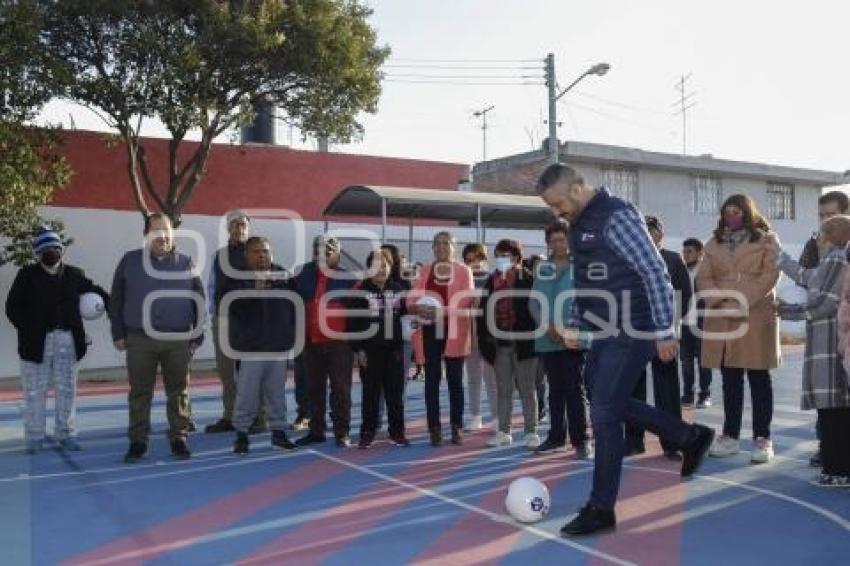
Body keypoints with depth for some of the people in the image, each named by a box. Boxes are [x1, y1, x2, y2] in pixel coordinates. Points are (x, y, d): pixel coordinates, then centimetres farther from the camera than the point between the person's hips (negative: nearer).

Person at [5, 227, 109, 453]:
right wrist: (28, 330, -11)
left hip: (68, 340, 2)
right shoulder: (27, 274, 0)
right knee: (35, 392, 5)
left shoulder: (74, 274, 6)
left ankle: (66, 434, 19)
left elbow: (95, 292, 11)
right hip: (37, 342, -2)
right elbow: (13, 307, -1)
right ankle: (34, 437, 16)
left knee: (66, 390, 9)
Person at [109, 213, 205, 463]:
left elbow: (198, 302, 8)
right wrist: (118, 334, 1)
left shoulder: (186, 263, 7)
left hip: (178, 340, 1)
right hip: (140, 339, 0)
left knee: (179, 392, 5)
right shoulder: (130, 261, 5)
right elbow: (116, 300, 7)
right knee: (140, 392, 5)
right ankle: (138, 441, 14)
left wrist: (197, 336, 4)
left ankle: (178, 438, 15)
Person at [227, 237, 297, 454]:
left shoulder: (283, 275, 6)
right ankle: (242, 433, 10)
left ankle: (279, 430, 20)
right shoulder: (237, 278, -2)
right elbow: (232, 306, -13)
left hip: (279, 345, 3)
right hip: (250, 346, -3)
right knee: (247, 393, -1)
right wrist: (253, 292, -24)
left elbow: (293, 306, 12)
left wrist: (291, 333, 11)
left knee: (277, 393, 10)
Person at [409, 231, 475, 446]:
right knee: (432, 380, 3)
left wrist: (439, 310, -20)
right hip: (430, 331, 2)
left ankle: (457, 428, 11)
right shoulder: (424, 271, 12)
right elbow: (412, 302, 6)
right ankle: (434, 428, 8)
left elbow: (466, 301, -7)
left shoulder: (463, 271, 3)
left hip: (454, 332, -2)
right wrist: (419, 308, -17)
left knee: (455, 380, 3)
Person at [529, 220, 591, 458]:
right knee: (555, 389, 13)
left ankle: (581, 440, 3)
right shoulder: (542, 269, 9)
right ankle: (556, 436, 23)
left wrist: (573, 326, -15)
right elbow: (534, 302, 7)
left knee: (574, 390, -4)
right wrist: (547, 326, -8)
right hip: (548, 340, 4)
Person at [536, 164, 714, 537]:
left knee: (604, 415, -6)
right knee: (608, 403, 17)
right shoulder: (579, 223, 11)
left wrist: (664, 332, -18)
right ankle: (691, 437, 33)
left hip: (631, 333, -10)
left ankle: (601, 510, 8)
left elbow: (655, 272, -18)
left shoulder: (616, 216, -17)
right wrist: (572, 324, 14)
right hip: (606, 331, 10)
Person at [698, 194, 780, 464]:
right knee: (730, 380, 7)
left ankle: (763, 439, 5)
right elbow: (704, 277, 8)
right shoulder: (714, 243, 15)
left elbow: (770, 275, -6)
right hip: (722, 319, 3)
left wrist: (743, 302, -16)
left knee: (759, 378, 1)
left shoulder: (766, 240, 4)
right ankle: (730, 436, 14)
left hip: (756, 317, -3)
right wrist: (718, 302, -10)